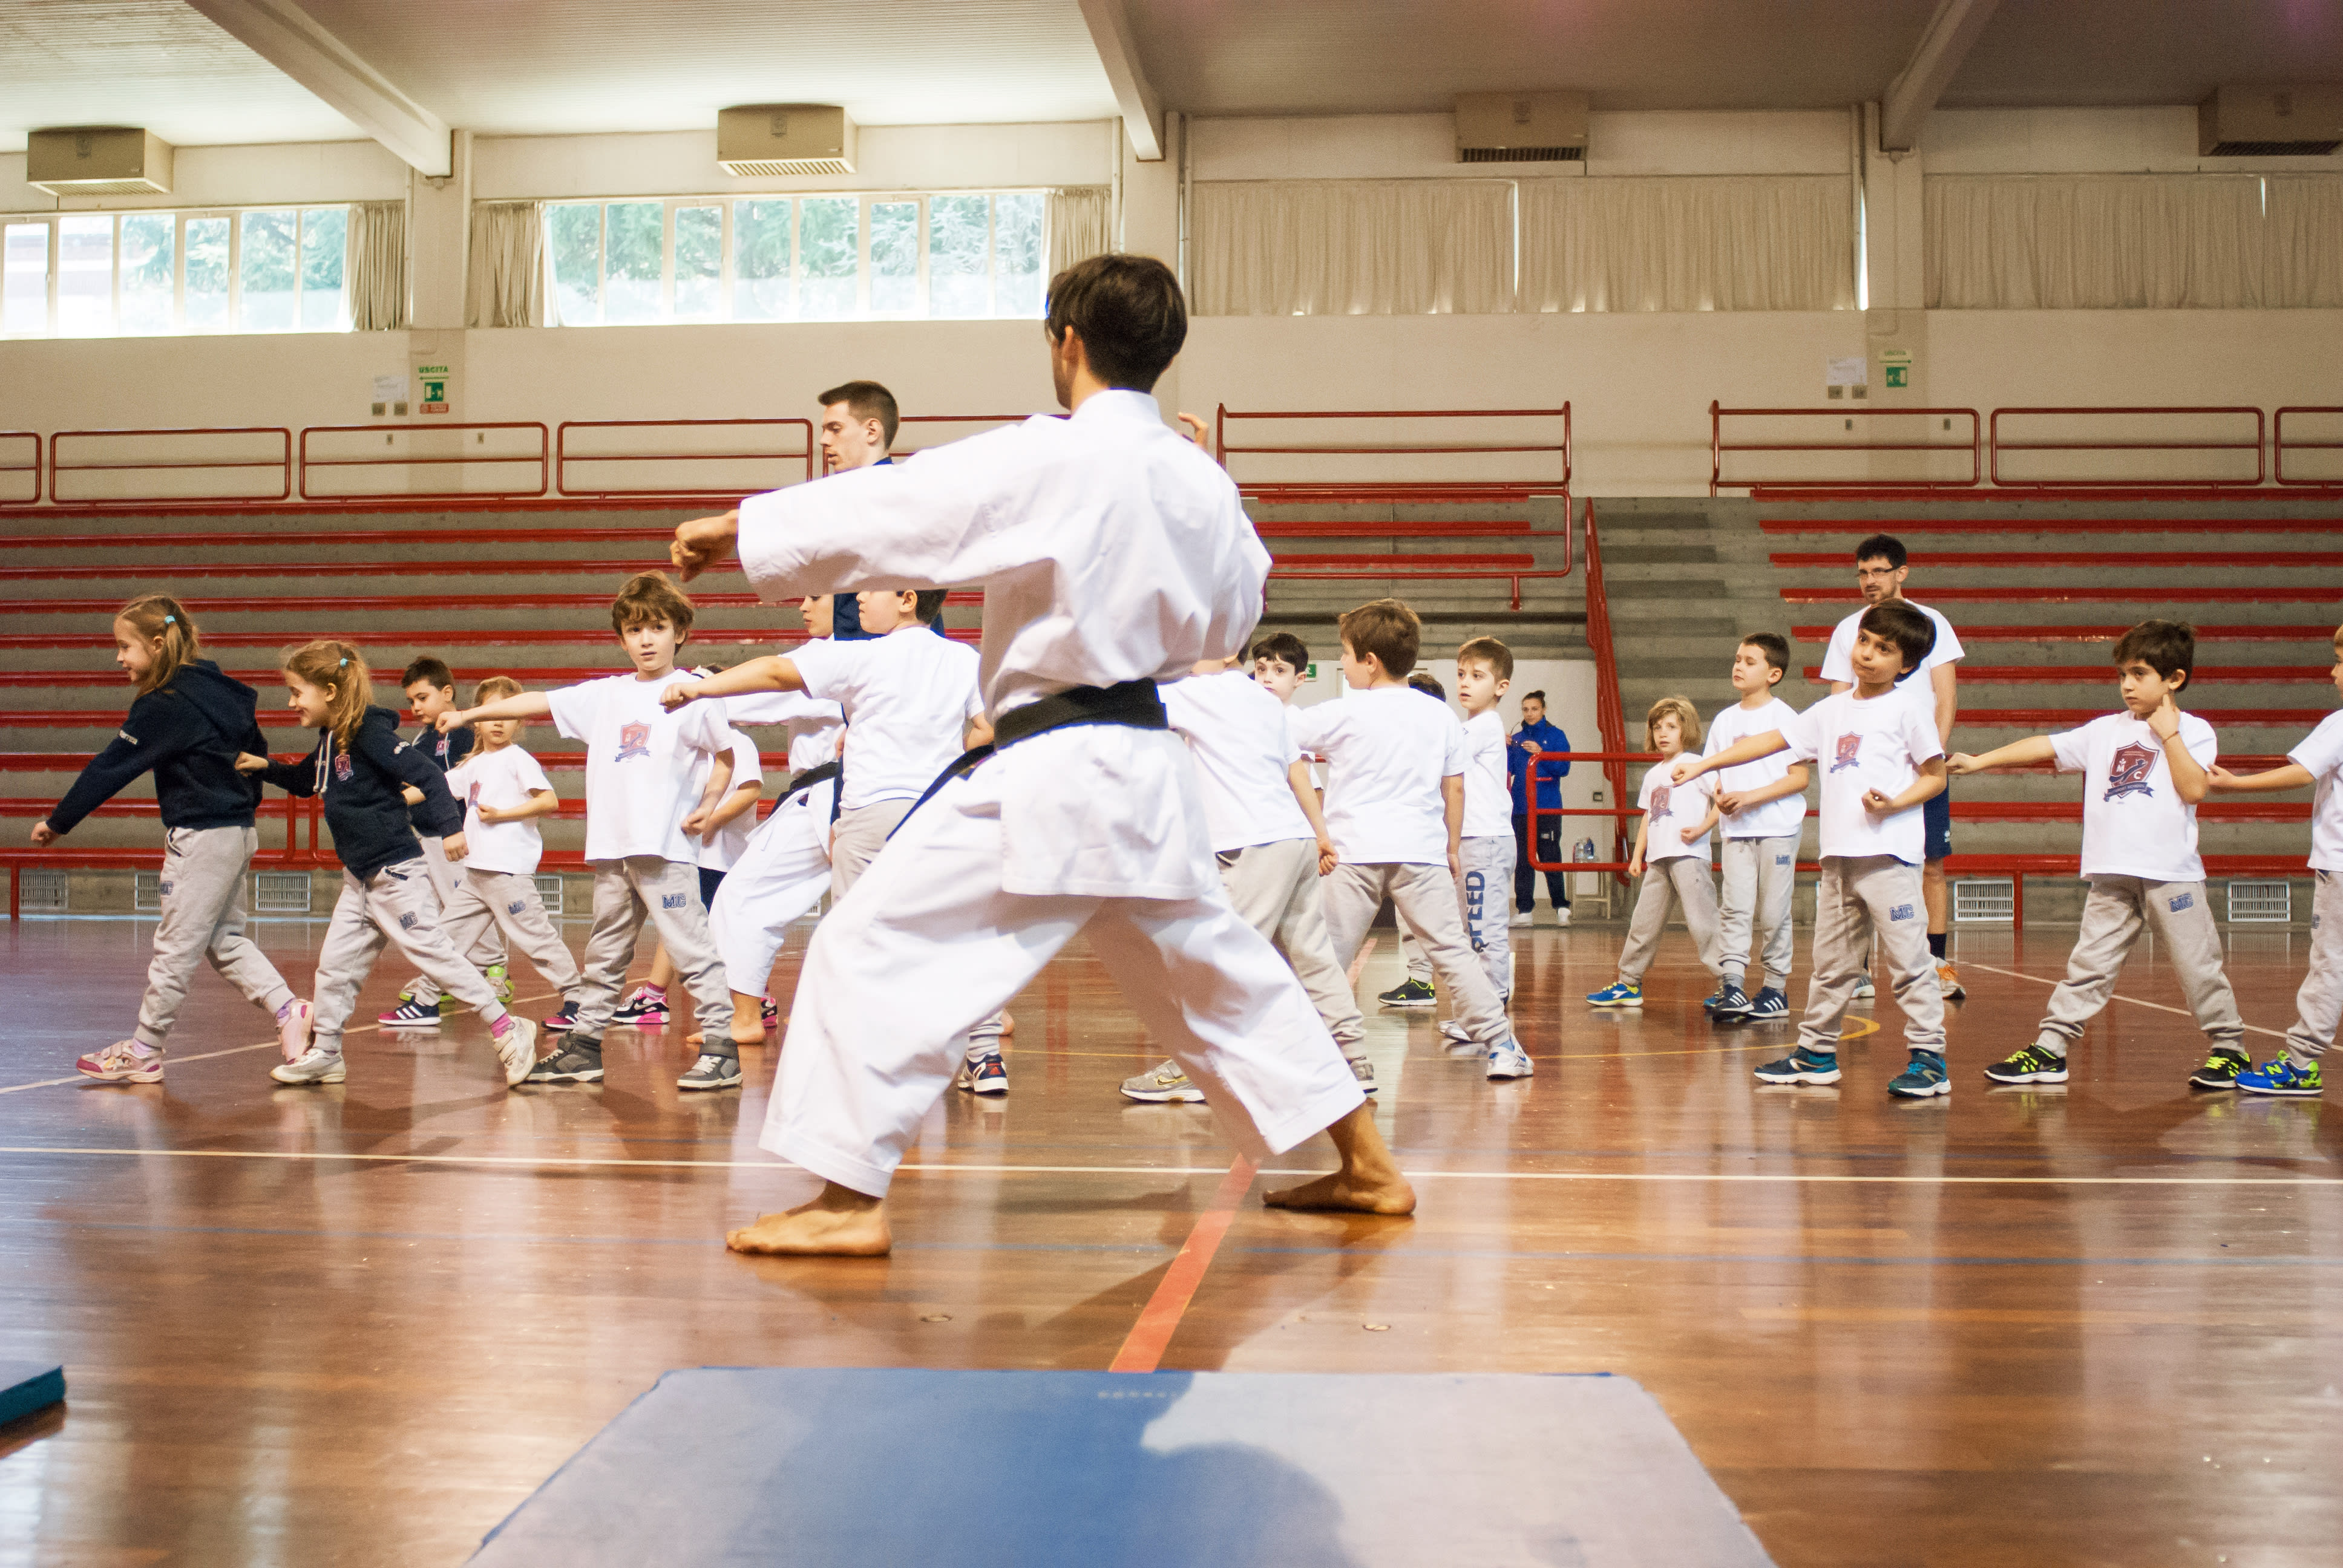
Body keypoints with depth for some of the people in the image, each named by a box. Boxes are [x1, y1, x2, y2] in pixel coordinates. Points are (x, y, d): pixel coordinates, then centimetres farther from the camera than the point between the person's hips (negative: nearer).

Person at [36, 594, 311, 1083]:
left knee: (176, 945, 1)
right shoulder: (219, 689, 8)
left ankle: (143, 1052, 11)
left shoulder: (163, 706, -17)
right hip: (239, 828, 9)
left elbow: (111, 768, -14)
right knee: (225, 938, 17)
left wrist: (58, 822, -6)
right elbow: (256, 750, 16)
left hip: (202, 835, -9)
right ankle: (289, 1010, 7)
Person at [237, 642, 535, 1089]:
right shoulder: (330, 740, 10)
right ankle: (325, 1055, 23)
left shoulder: (370, 733, -17)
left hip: (396, 871, -9)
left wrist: (451, 827, -31)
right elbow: (307, 781, 30)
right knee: (336, 963, 12)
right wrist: (265, 767, 16)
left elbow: (427, 773, -24)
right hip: (359, 876, 9)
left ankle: (507, 1028, -1)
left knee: (432, 952, -7)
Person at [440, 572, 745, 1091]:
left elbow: (725, 756, 6)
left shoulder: (693, 694, -2)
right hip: (611, 849, 6)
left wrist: (708, 806, -6)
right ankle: (584, 1045, 23)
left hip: (667, 848, -6)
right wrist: (468, 715, 17)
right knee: (603, 954, 14)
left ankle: (721, 1047, -3)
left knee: (691, 946, -7)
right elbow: (539, 702, 16)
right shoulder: (606, 695, 13)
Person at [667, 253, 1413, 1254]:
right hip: (1146, 766, 8)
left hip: (1053, 773, -8)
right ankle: (1366, 1166, 27)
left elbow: (888, 509, -11)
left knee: (875, 948, -3)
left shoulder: (1052, 460, -13)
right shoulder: (1199, 478, 8)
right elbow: (1230, 617, 21)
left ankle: (849, 1200, -6)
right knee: (1214, 966, 21)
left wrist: (733, 528, -2)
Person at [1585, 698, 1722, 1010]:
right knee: (1644, 921, 9)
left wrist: (1701, 829, -18)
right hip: (1658, 859, 7)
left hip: (1689, 855, -7)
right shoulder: (1653, 775, 20)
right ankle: (1628, 985, 16)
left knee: (1701, 919, -11)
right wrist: (1637, 855, 19)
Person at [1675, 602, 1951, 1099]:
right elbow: (1773, 741, 19)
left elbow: (1936, 776, 2)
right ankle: (1817, 1052, 23)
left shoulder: (1905, 710, 0)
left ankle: (1930, 1058, -1)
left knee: (1908, 957, -6)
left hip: (1889, 853, -6)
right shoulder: (1832, 710, 16)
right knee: (1832, 960, 14)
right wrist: (1704, 764, 17)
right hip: (1838, 855, 6)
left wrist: (1896, 803, -16)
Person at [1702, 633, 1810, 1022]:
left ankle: (1777, 989, 12)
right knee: (1734, 908, -5)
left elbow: (1799, 778, -9)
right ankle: (1732, 988, -8)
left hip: (1778, 828, -4)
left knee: (1773, 913, 2)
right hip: (1736, 829, 4)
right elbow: (1715, 773, 17)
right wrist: (1720, 796, -5)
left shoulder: (1784, 717, -5)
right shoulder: (1725, 720, 11)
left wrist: (1751, 796, -17)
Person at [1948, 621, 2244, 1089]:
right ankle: (2050, 1048, 3)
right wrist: (1978, 761, 4)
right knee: (2089, 963, 3)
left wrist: (2169, 735, -10)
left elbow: (2194, 789, -12)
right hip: (2112, 875, 3)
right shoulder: (2105, 730, 12)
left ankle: (2230, 1048, 21)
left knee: (2198, 963, 5)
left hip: (2172, 872, -3)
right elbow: (2043, 747, 9)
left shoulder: (2193, 732, 2)